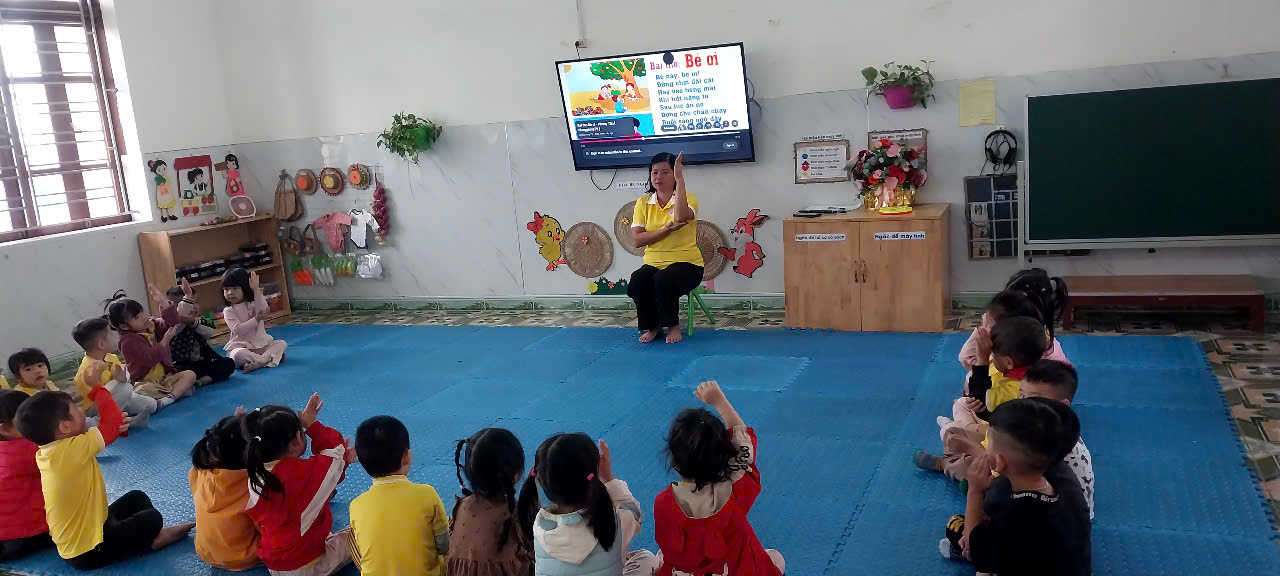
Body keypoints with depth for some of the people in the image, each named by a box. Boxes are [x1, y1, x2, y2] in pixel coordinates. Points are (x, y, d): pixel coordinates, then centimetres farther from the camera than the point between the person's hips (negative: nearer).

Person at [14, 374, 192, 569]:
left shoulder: (44, 453, -3)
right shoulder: (72, 449, -30)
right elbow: (113, 421, -20)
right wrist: (96, 386, -8)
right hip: (89, 550, -9)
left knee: (136, 498, 23)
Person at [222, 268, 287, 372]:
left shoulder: (253, 304, 5)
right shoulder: (228, 311, -4)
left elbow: (263, 310, -20)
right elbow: (238, 330, -18)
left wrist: (256, 290, -24)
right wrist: (256, 319, -24)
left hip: (261, 343, 4)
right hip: (241, 346, -4)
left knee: (281, 343, -15)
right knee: (238, 355, -36)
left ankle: (257, 362, -32)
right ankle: (270, 358, -28)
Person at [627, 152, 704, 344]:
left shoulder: (688, 198, -3)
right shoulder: (643, 202, 6)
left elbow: (681, 217, -28)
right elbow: (637, 239, -5)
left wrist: (680, 178, -26)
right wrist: (667, 229, -17)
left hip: (686, 263, -3)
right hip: (653, 263, 3)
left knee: (663, 280, -35)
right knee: (636, 283, -29)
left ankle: (673, 325, -7)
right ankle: (652, 327, -3)